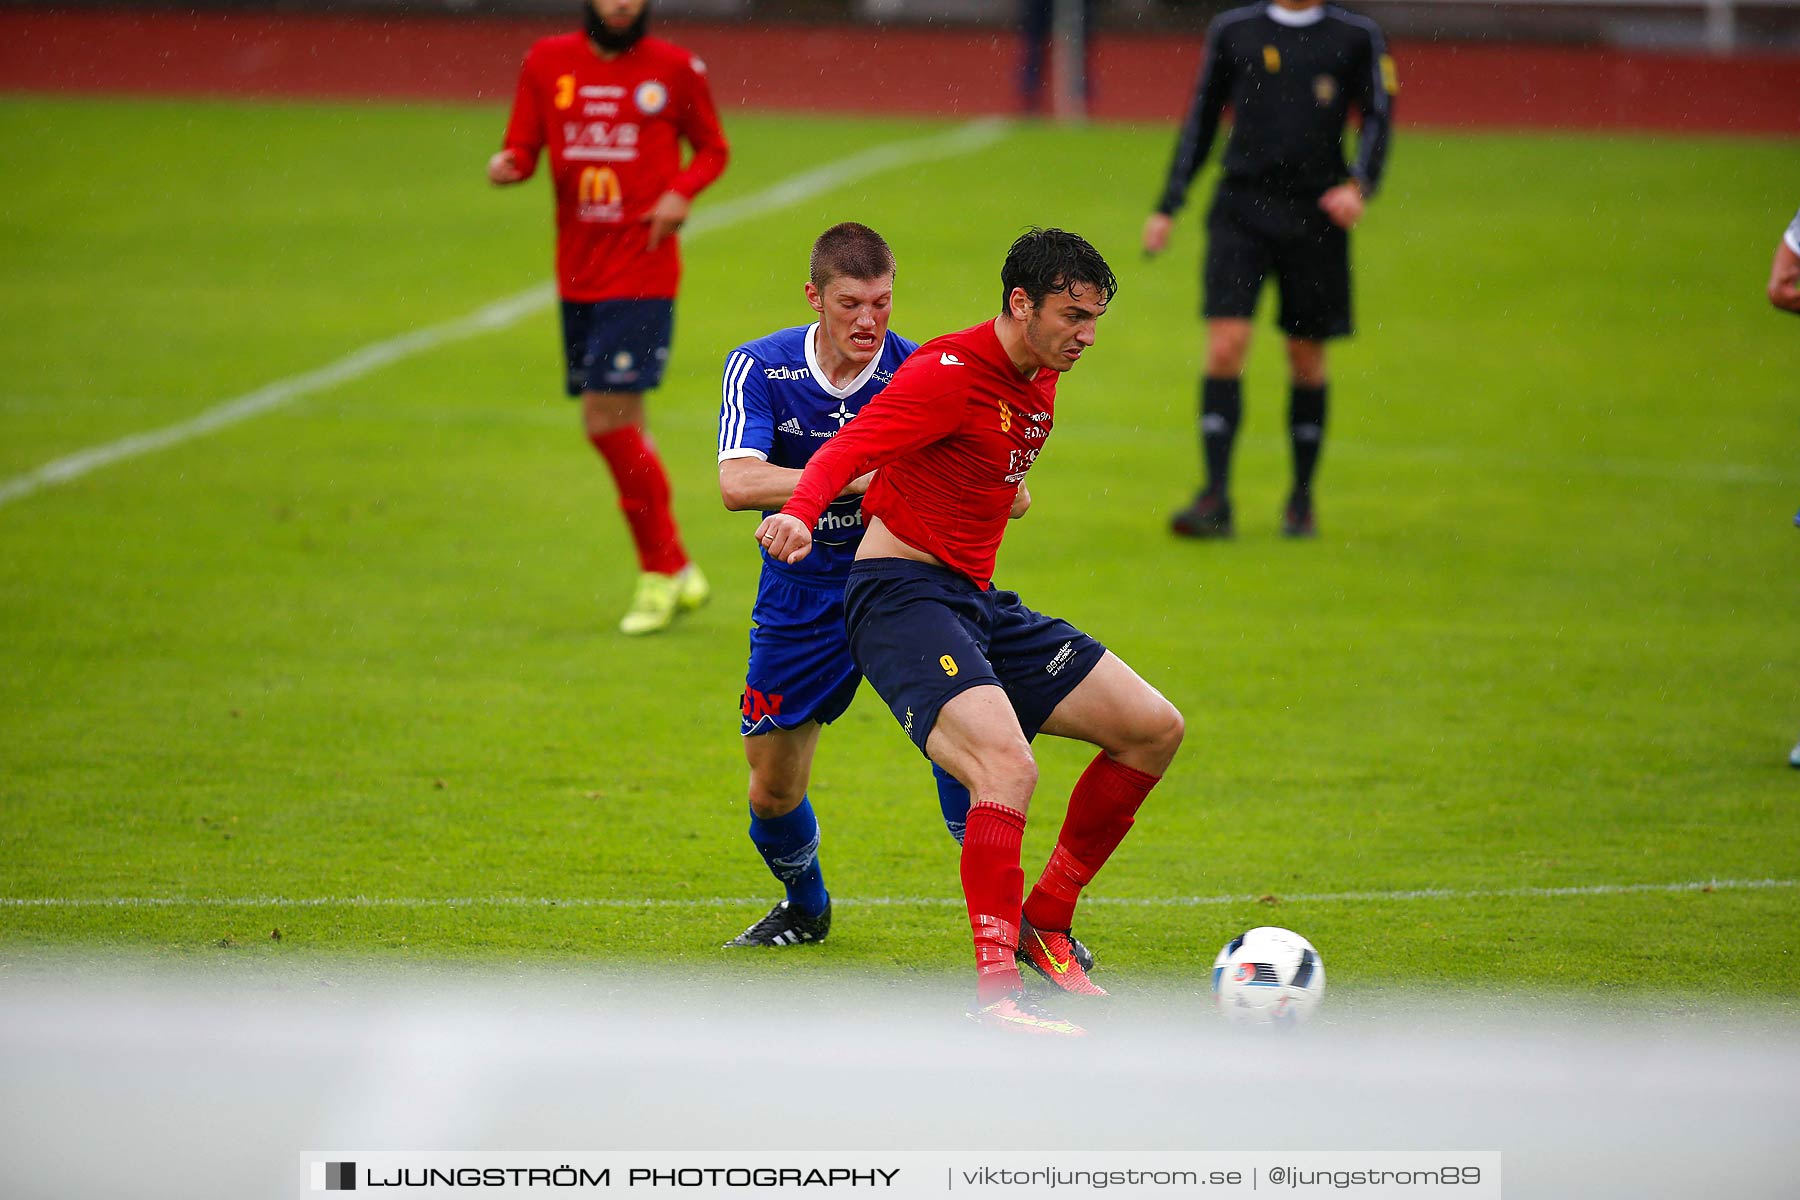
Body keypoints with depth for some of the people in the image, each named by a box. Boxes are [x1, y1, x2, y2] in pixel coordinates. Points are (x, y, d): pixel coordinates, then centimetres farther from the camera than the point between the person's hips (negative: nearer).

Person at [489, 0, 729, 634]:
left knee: (609, 418, -14)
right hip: (578, 273, 4)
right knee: (618, 426, 9)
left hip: (642, 274, -4)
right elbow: (524, 149, 8)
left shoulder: (673, 69, 0)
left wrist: (682, 192, -10)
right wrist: (508, 165, -15)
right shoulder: (548, 63, 6)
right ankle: (678, 572, 23)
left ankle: (661, 574, 0)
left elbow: (712, 148, 10)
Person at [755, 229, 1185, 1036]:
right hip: (903, 598, -9)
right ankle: (996, 990, -32)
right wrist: (800, 513, -47)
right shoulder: (951, 373, -16)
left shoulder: (1040, 383, 11)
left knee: (1154, 728, 5)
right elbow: (852, 448, -31)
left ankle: (1046, 921, 14)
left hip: (977, 604, 9)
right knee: (1008, 766, -30)